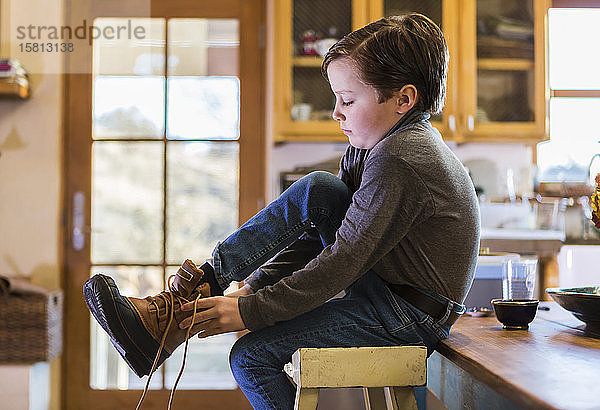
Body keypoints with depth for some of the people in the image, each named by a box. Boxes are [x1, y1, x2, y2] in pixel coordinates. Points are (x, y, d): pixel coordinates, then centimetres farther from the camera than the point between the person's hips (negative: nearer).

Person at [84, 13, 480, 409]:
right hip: (380, 283, 9)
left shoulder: (398, 161, -24)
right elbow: (317, 237, 7)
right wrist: (253, 287, -2)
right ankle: (207, 281, -11)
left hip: (410, 317, -9)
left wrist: (249, 311, -23)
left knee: (252, 354, -18)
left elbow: (340, 263, -27)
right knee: (315, 191, -7)